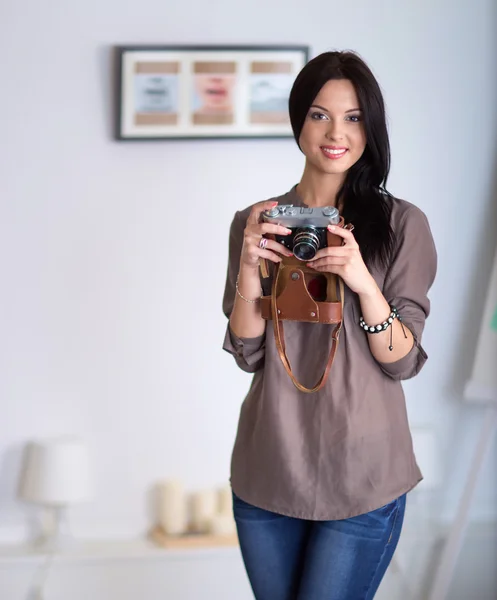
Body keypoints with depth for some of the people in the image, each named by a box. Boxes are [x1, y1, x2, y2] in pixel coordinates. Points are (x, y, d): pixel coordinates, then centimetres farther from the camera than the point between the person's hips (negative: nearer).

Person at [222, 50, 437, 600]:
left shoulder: (402, 224, -3)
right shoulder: (255, 223, 5)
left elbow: (403, 362, -7)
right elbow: (247, 354, 2)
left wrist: (362, 281, -23)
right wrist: (248, 267, -14)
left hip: (362, 478, -3)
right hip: (268, 469, 3)